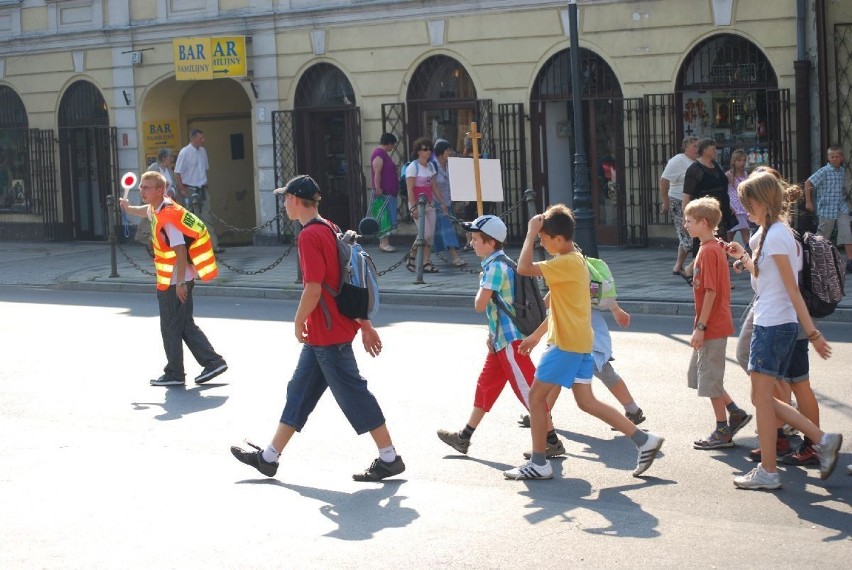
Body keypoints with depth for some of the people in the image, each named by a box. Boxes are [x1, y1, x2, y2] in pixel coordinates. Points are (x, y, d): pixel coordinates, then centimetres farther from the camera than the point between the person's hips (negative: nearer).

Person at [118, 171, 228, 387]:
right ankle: (213, 362, 16)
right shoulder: (156, 210, 9)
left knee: (170, 328, 1)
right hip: (174, 280, 9)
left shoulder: (167, 217, -20)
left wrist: (180, 282, -24)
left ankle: (174, 374, 11)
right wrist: (128, 208, 53)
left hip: (174, 282, -9)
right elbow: (146, 211, 36)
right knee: (186, 326, 14)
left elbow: (181, 250, -24)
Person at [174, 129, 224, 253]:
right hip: (191, 190, -6)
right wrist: (182, 190, -15)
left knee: (207, 217, 3)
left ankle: (213, 244, 1)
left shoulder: (202, 151, 7)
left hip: (202, 189, 6)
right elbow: (177, 173, -13)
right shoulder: (184, 153, -14)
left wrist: (205, 184, 14)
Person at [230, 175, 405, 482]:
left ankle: (389, 458, 6)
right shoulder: (330, 229, 12)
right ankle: (269, 457, 24)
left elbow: (313, 289, -23)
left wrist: (299, 322, -8)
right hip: (320, 335, 10)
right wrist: (365, 325, 17)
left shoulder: (310, 236, -18)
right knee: (299, 390, 15)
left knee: (353, 393, -2)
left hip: (327, 334, -10)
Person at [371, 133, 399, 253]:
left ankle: (384, 242, 13)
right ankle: (384, 243, -13)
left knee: (390, 219, 10)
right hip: (384, 192, -10)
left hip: (390, 192, 10)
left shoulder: (384, 154, 19)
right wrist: (378, 188, -24)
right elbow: (377, 174, -19)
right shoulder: (379, 155, -13)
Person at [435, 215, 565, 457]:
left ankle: (552, 442, -1)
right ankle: (464, 438, 25)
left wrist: (481, 286, -2)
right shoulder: (494, 264, 13)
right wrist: (492, 335, 21)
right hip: (501, 339, 10)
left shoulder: (496, 266, -17)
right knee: (485, 385, 16)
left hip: (510, 340, -10)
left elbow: (480, 305, -20)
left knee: (528, 390, -6)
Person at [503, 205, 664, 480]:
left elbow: (524, 268, -27)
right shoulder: (575, 259, 14)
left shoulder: (566, 263, -18)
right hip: (580, 342, 10)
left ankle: (539, 463, 6)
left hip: (567, 344, -10)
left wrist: (531, 233, -19)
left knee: (536, 395, 0)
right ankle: (644, 440, 10)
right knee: (587, 401, 11)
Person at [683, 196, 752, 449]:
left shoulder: (708, 251, -18)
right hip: (715, 324, 10)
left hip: (712, 327, -10)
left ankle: (722, 433, 8)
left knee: (710, 380, -1)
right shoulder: (715, 247, 11)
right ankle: (736, 414, 22)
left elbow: (711, 291, -22)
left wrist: (700, 327, -21)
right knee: (698, 375, 18)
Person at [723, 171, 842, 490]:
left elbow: (792, 289, -19)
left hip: (773, 325, -10)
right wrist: (743, 257, 20)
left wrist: (812, 333, -18)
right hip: (770, 323, 10)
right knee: (763, 398, 13)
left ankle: (767, 472, 8)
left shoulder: (775, 236, -17)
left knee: (762, 398, -1)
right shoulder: (769, 232, 13)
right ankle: (823, 440, 14)